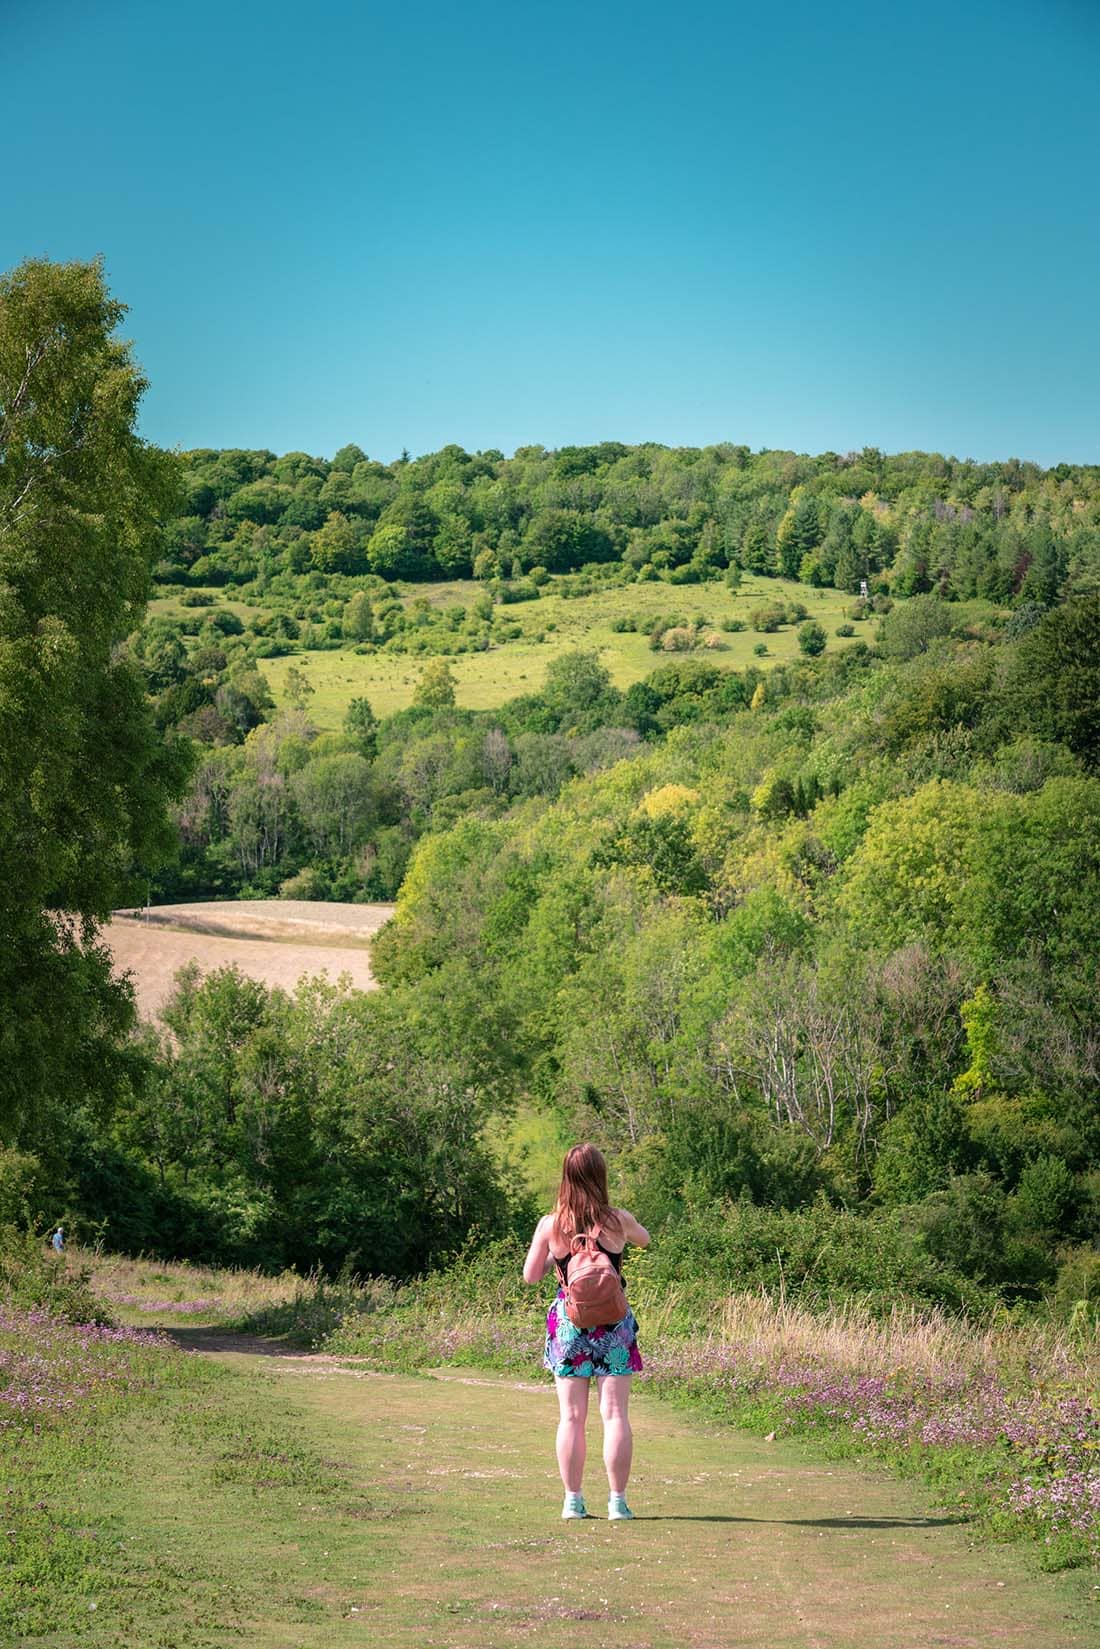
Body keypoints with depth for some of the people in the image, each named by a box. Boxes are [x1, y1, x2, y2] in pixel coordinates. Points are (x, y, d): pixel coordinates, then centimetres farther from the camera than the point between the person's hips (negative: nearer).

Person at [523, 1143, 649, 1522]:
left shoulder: (550, 1225, -6)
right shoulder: (618, 1221, -7)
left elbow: (531, 1275, 4)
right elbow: (644, 1238, 15)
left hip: (568, 1321, 1)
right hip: (613, 1322, -1)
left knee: (571, 1417, 6)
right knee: (615, 1413, 2)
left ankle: (573, 1500, 7)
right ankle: (617, 1500, 2)